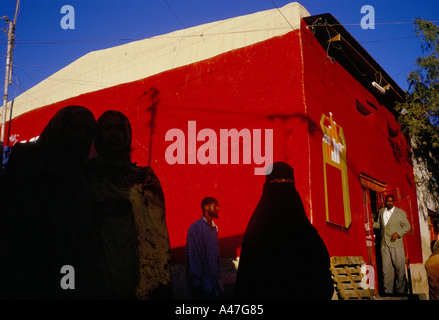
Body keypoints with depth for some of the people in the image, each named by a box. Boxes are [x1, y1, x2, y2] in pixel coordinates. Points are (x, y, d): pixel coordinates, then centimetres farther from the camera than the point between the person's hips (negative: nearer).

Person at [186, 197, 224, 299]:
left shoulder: (214, 228, 12)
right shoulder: (195, 227, -11)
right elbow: (192, 256, -13)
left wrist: (218, 275, 11)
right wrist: (196, 282, -14)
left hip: (214, 280, 7)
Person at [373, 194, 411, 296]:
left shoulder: (401, 213, 1)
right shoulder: (381, 211, 12)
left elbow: (407, 226, 3)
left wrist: (398, 233, -12)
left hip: (396, 244, -3)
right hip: (384, 244, 3)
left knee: (399, 267, 1)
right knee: (386, 268, 2)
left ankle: (400, 291, 12)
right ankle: (387, 291, 7)